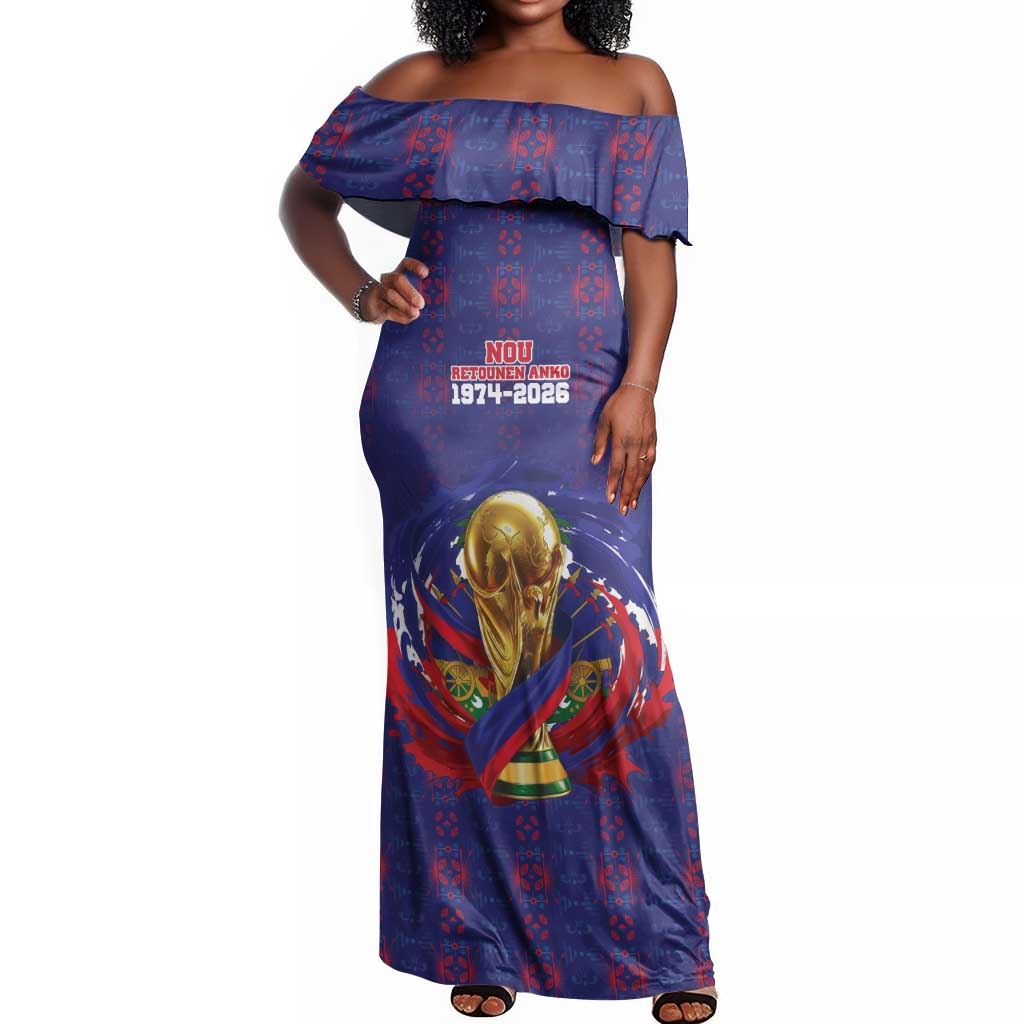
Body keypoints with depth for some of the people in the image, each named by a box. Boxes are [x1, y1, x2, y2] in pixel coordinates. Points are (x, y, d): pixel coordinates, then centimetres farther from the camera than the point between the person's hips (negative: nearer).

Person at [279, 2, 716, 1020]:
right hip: (436, 395, 1)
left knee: (606, 637, -8)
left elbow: (652, 253, 5)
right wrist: (358, 294, 2)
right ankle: (483, 942, 14)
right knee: (453, 644, 1)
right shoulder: (419, 82, 15)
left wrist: (638, 388, -9)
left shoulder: (633, 83, 14)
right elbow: (303, 193, 20)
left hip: (581, 397, -1)